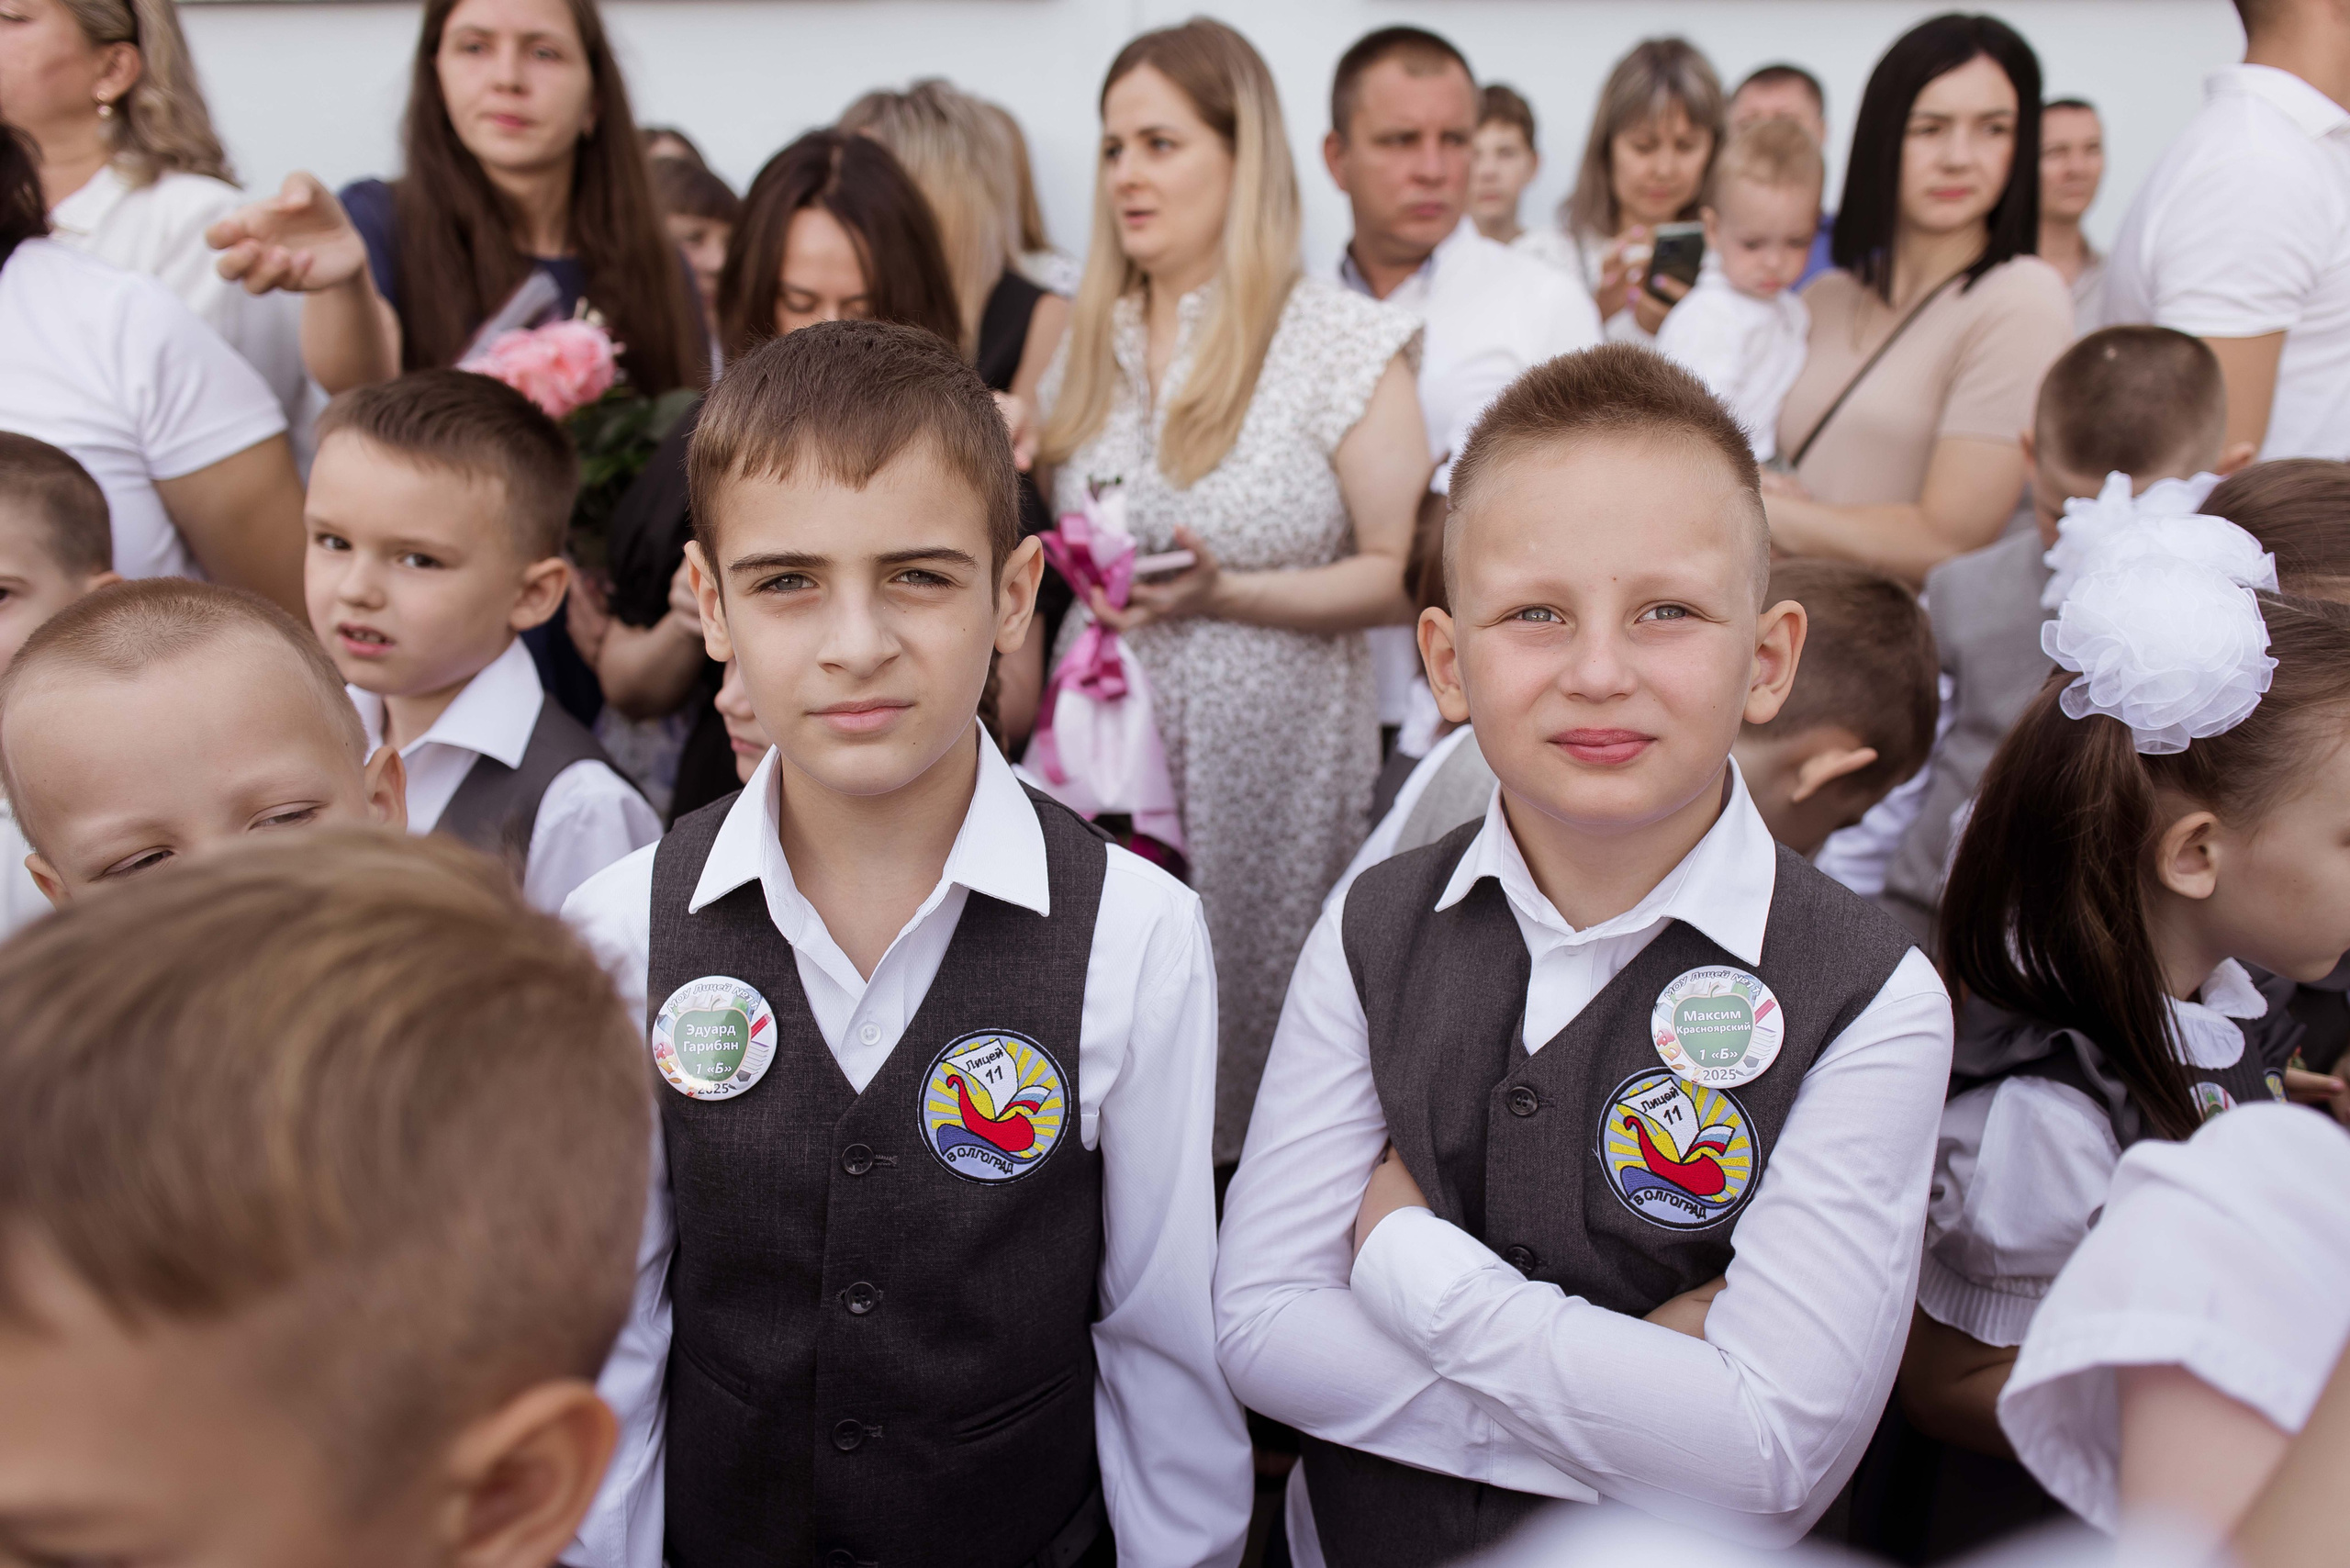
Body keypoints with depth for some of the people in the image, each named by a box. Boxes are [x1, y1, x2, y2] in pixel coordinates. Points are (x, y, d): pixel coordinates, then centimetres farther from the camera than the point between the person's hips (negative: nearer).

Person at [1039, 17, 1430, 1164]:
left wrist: (1223, 592, -20)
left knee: (1260, 1045, 2)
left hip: (1273, 758, -4)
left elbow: (1403, 575, -9)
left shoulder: (1345, 344, -7)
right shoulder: (1090, 343, 9)